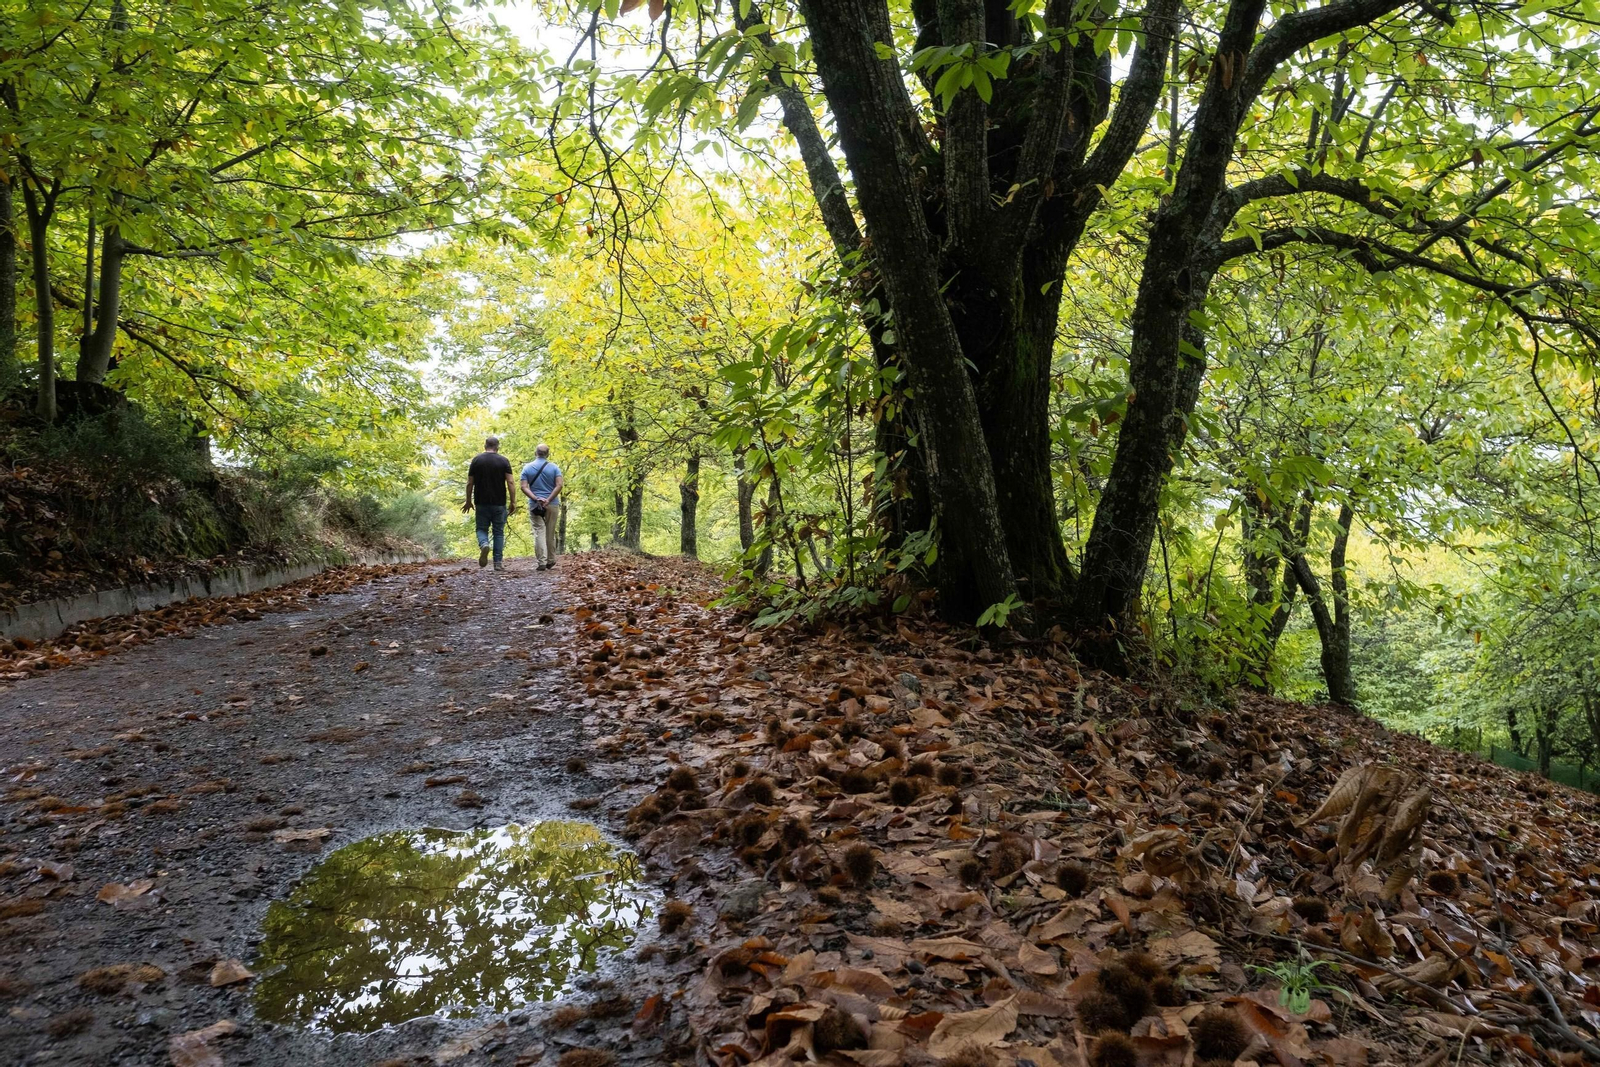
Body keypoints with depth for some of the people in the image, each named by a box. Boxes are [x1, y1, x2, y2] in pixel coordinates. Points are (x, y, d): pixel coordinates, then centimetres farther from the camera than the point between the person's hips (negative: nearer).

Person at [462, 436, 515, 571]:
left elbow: (470, 483, 3)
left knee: (482, 529, 11)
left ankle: (484, 545, -22)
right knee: (499, 532, 7)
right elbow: (510, 483, -8)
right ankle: (498, 562, 4)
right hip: (499, 503, 0)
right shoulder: (504, 461, 0)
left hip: (482, 503, 0)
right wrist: (512, 502, -3)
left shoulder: (476, 460, 3)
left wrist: (469, 501, 13)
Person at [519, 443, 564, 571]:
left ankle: (542, 562, -15)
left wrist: (536, 499, -13)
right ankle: (550, 560, 21)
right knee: (550, 533, 12)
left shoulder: (527, 468, 4)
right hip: (552, 504, 1)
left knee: (539, 532, -4)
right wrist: (549, 500, -13)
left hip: (535, 505, -1)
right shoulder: (554, 467, 2)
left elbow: (524, 487, -6)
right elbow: (559, 485, -10)